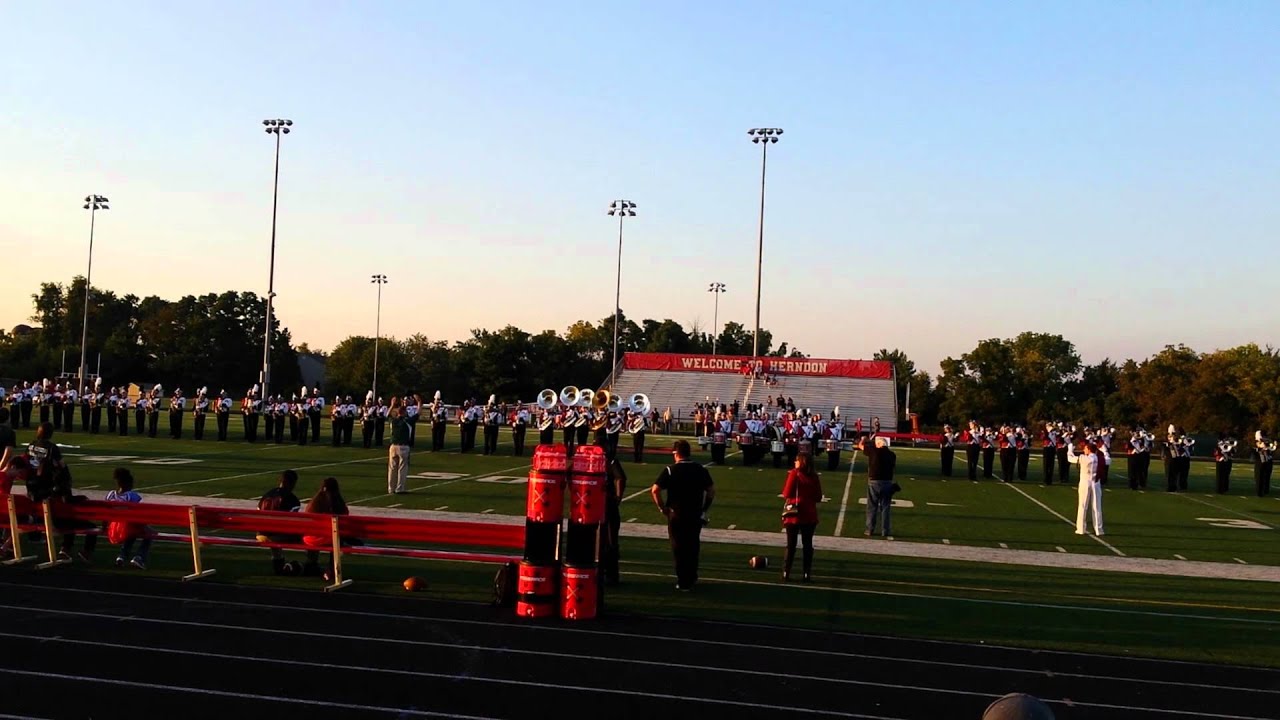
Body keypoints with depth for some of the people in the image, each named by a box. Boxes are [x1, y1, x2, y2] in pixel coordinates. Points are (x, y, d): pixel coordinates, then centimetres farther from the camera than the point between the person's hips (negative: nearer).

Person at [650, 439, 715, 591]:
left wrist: (662, 508, -4)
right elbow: (711, 491, 3)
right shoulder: (700, 470, 1)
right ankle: (692, 578, 28)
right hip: (696, 515, 3)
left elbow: (655, 490, -15)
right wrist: (704, 508, 12)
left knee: (679, 548, 7)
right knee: (693, 547, 18)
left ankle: (683, 582, 10)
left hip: (676, 515, -3)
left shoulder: (669, 470, -8)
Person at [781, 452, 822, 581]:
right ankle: (807, 574, 9)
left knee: (791, 544, 5)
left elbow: (786, 493, -9)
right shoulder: (814, 477, 0)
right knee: (808, 544, 10)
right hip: (810, 516, 2)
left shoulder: (794, 474, -9)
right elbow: (818, 497, 3)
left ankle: (786, 572, 4)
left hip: (794, 515, -2)